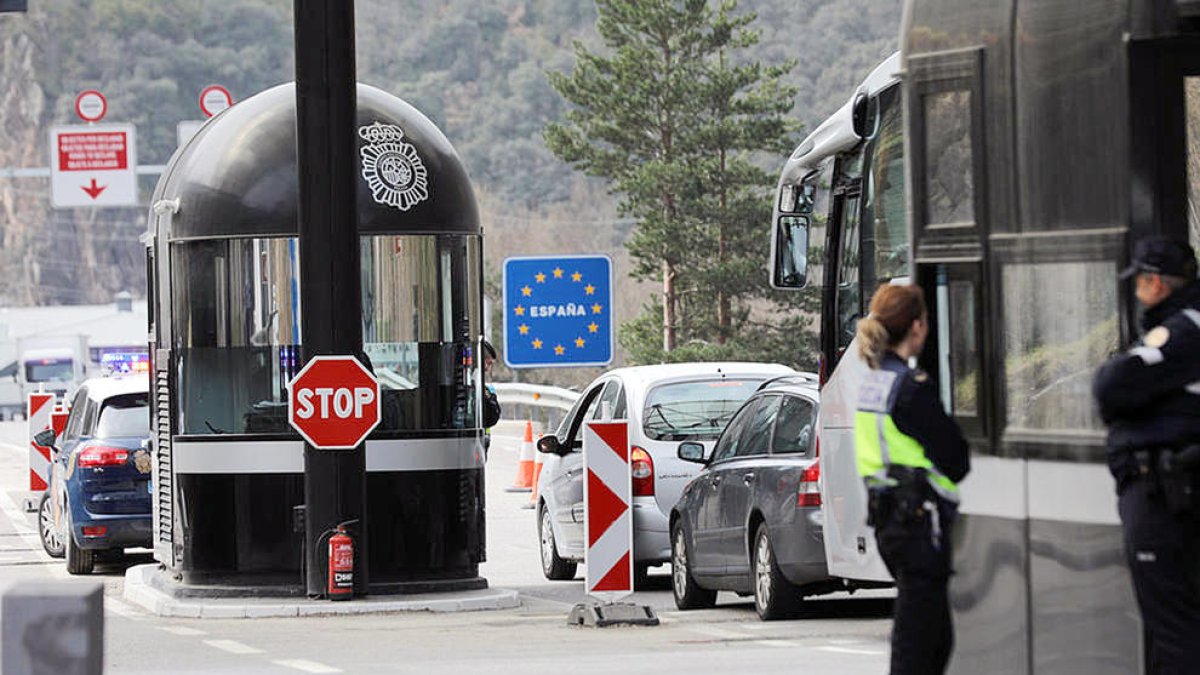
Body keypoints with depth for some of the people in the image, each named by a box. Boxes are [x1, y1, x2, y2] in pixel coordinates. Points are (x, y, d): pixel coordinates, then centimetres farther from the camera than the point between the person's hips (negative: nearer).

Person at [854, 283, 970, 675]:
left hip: (887, 519, 9)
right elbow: (955, 461, -14)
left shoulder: (874, 382, 11)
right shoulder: (911, 388, -16)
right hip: (919, 518, -9)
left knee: (937, 640, 18)